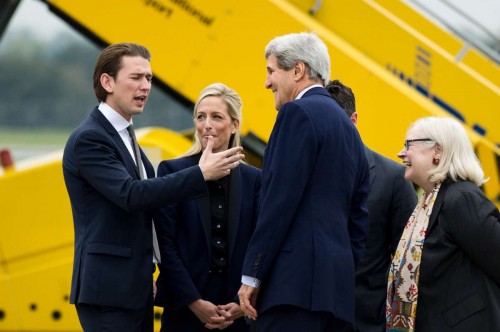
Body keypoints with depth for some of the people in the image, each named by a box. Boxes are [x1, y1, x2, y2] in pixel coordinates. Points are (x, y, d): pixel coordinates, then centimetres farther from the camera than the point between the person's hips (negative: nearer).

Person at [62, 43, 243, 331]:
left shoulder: (123, 136, 17)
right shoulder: (89, 138, -13)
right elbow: (131, 194, -25)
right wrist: (201, 174, -26)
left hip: (135, 286, 9)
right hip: (108, 288, -9)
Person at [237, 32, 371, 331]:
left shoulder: (299, 112, -5)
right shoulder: (347, 126, 21)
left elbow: (280, 200, -13)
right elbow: (359, 216, 20)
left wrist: (252, 274, -11)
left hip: (296, 277, -9)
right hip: (336, 280, 9)